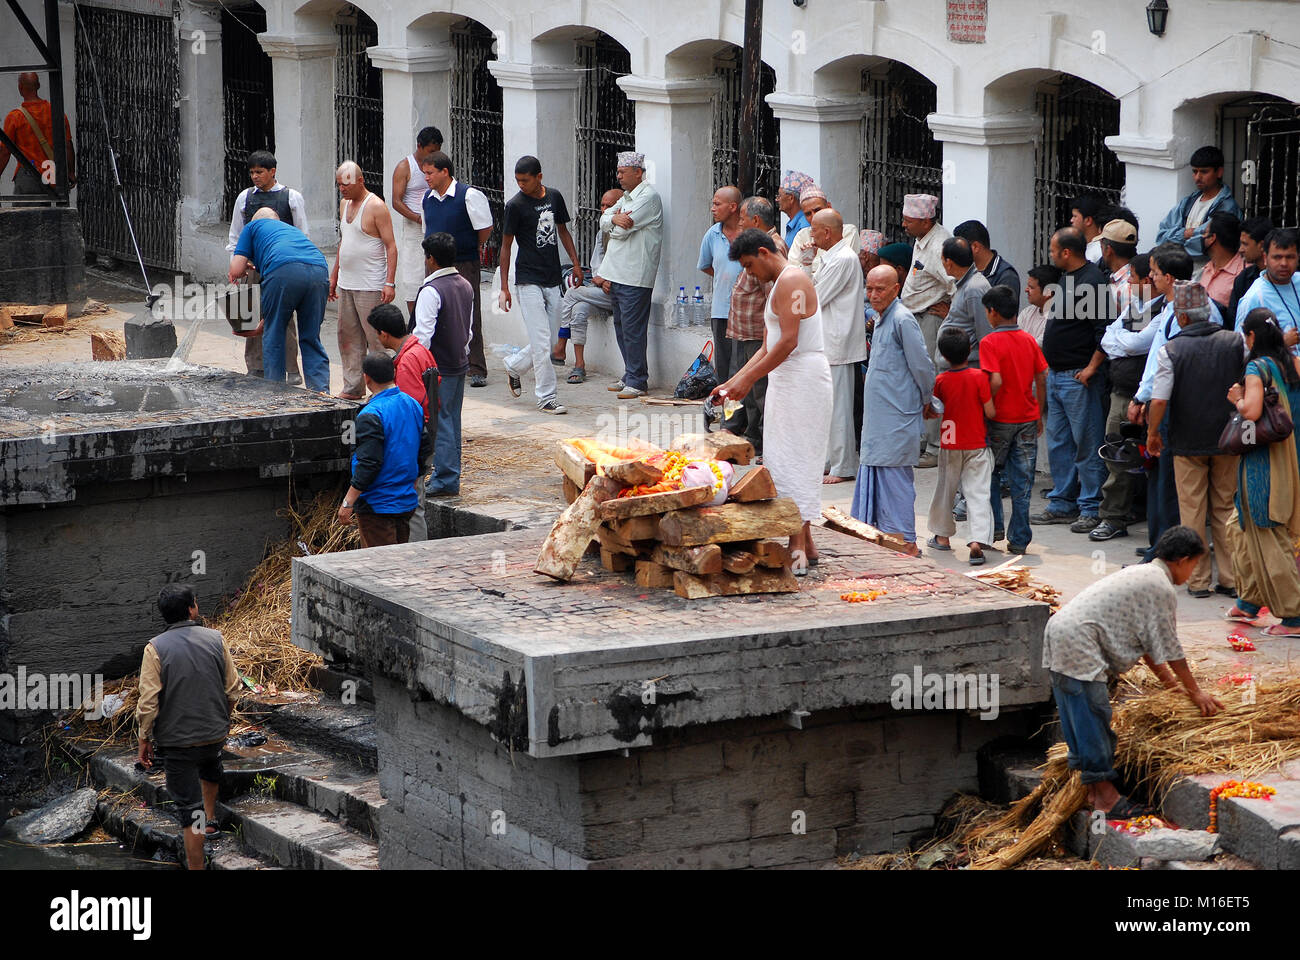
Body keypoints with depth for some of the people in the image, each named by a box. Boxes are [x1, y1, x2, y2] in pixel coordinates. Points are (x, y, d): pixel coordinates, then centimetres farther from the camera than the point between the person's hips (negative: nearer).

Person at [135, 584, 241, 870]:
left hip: (177, 742, -4)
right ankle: (210, 819, 51)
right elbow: (233, 688, 2)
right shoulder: (216, 639, -7)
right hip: (215, 733, 4)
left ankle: (196, 865, 8)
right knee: (210, 767, 38)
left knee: (190, 809, 3)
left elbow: (148, 701, -16)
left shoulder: (156, 648, -15)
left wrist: (144, 740, -3)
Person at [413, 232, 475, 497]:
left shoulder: (431, 291, -18)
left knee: (439, 422, -4)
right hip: (460, 364, 9)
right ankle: (450, 477, 18)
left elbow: (423, 335, -20)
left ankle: (445, 480, -4)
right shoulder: (465, 286, 9)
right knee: (452, 421, 13)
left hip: (438, 367, -8)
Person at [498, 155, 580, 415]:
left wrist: (575, 263, 13)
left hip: (553, 280, 5)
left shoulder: (554, 197, 6)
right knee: (541, 342, -9)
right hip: (529, 282, -5)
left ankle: (513, 366, 34)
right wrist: (504, 287, -6)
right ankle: (546, 398, -3)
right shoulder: (516, 205, -8)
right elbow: (506, 245, -4)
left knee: (548, 340, 9)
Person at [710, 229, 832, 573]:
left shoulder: (791, 281, -13)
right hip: (787, 380, 11)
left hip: (803, 377, -11)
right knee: (782, 461, 11)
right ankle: (805, 545, 15)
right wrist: (732, 382, 15)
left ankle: (797, 551, -12)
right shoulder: (779, 284, 21)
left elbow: (788, 342, -21)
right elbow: (769, 347, 22)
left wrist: (748, 380, -18)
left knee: (792, 462, -11)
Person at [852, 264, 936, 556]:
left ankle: (906, 542, -1)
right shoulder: (881, 319, 14)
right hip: (878, 416, 9)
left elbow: (923, 366, -15)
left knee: (894, 476, -6)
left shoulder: (902, 320, -16)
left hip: (896, 418, -9)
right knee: (873, 473, 12)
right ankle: (881, 531, 20)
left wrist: (925, 400, -2)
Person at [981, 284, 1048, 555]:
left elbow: (996, 382, -21)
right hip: (1028, 419, 4)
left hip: (1000, 419, -4)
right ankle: (1019, 539, 7)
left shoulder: (990, 342, -12)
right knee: (1022, 482, 6)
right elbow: (1041, 379, 6)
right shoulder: (1029, 340, 4)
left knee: (990, 474, 16)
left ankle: (993, 527, 15)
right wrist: (1039, 414, 14)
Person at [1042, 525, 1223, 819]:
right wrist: (1195, 692, 6)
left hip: (1059, 631, 11)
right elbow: (1169, 649, -3)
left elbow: (1142, 638, 30)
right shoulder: (1163, 589, -6)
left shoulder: (1140, 574, 24)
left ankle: (1092, 790, 20)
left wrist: (1166, 678, 36)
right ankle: (1105, 795, -5)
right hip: (1078, 643, -11)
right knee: (1093, 715, -7)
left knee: (1077, 717, 14)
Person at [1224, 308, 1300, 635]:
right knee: (1240, 527, 22)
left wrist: (1237, 399, -8)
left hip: (1262, 463, -8)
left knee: (1267, 538, -2)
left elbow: (1252, 411, -29)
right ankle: (1249, 601, 28)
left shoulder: (1256, 368, -15)